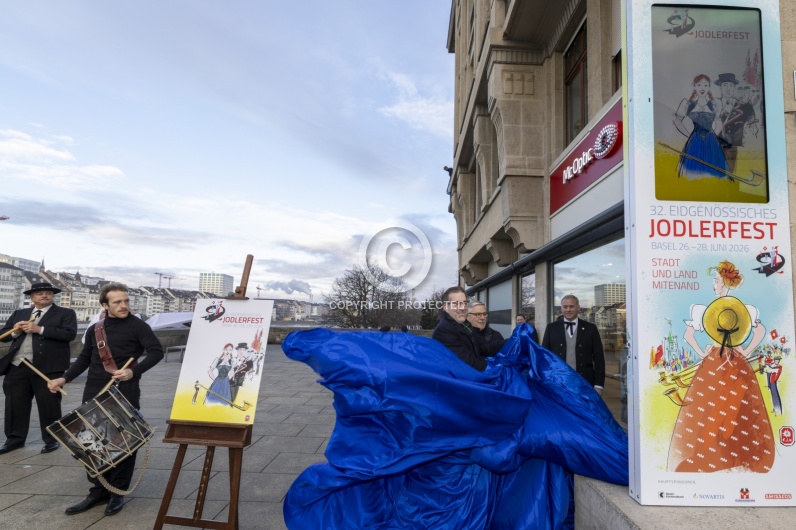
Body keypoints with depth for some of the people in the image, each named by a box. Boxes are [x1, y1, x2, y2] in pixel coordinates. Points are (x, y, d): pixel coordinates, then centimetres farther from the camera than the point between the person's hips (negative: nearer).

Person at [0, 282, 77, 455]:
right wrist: (15, 331, -5)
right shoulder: (19, 314, 18)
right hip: (17, 365, 5)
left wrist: (39, 329, -16)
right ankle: (15, 438, 26)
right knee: (15, 404, 11)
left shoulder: (65, 313, 2)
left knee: (49, 405, 2)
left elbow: (70, 333, -13)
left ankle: (52, 440, 14)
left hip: (47, 366, -5)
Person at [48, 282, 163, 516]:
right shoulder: (95, 329, 10)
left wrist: (133, 371, -23)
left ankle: (118, 493, 15)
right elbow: (85, 358, 18)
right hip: (94, 392, 5)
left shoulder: (137, 325, -6)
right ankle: (99, 490, 24)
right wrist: (64, 378, 6)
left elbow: (157, 351, -12)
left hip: (125, 394, -5)